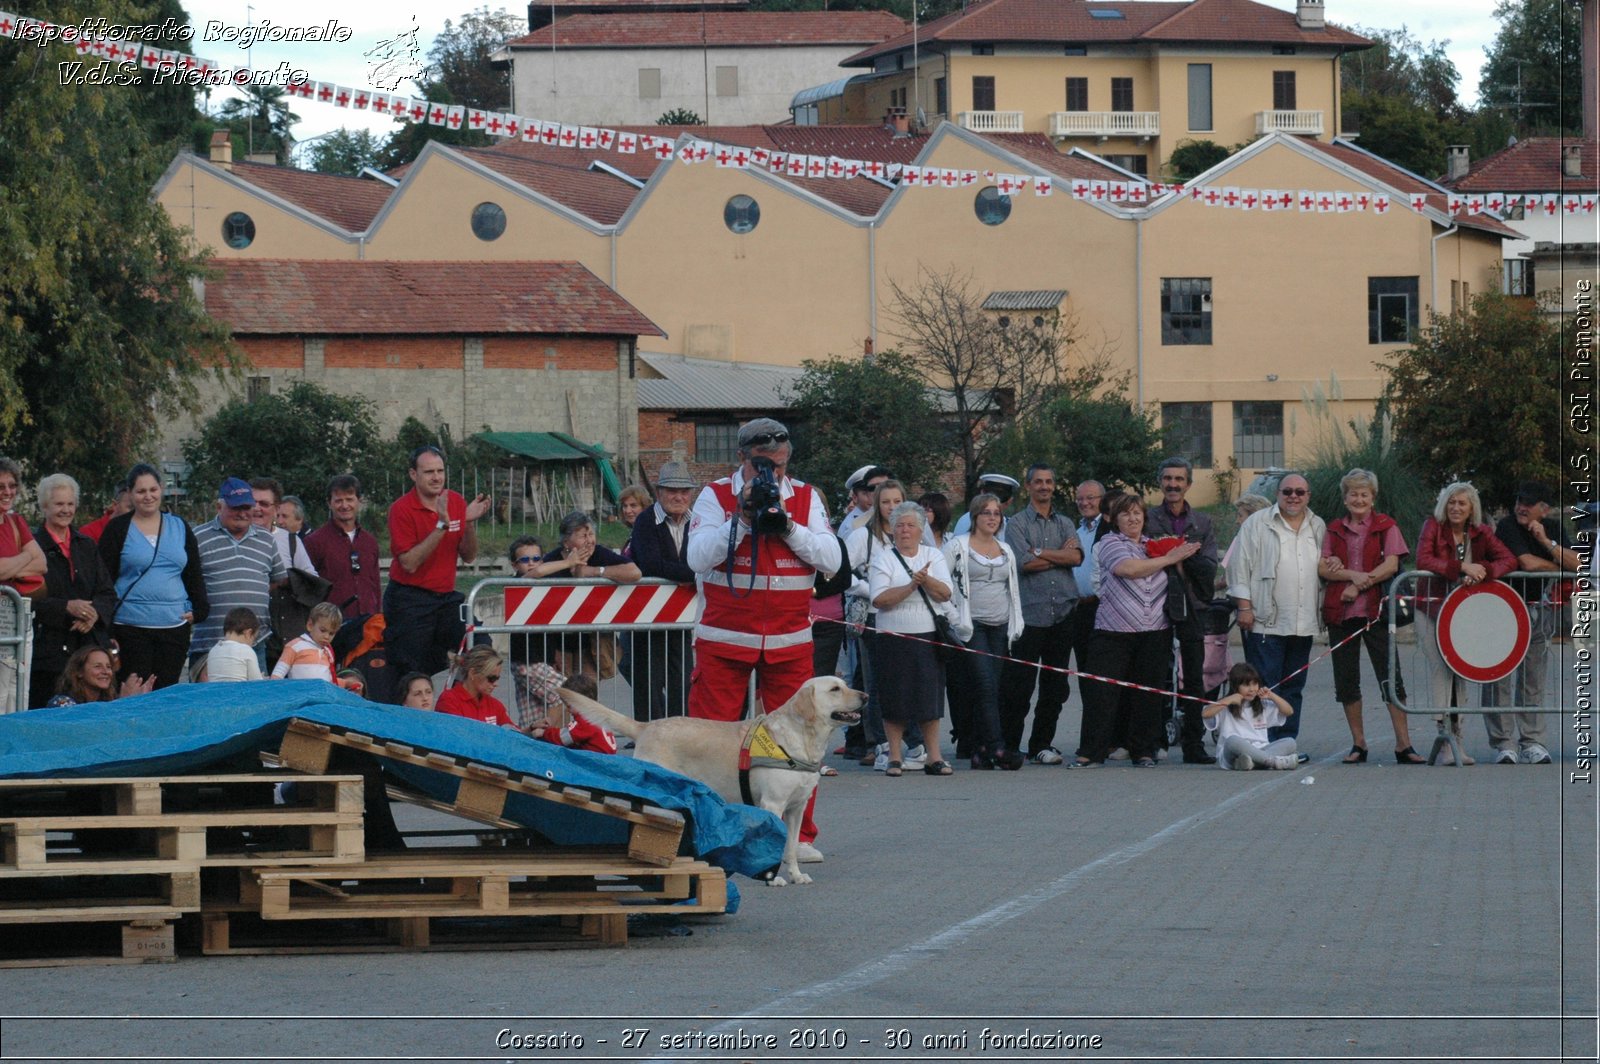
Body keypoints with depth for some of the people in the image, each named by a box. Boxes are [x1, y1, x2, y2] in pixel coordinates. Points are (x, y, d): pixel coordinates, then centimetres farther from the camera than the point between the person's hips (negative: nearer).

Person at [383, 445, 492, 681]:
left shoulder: (456, 503, 5)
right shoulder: (402, 509, -11)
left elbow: (468, 556, 8)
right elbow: (409, 563, -19)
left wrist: (470, 522, -10)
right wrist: (441, 526, -24)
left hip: (446, 596, 5)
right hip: (409, 601, -5)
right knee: (412, 675, -6)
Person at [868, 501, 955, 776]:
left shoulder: (933, 556, 9)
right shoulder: (884, 558, 1)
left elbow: (945, 594, -3)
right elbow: (880, 598, -12)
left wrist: (926, 580, -20)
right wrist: (912, 586, -19)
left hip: (928, 638, 2)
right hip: (894, 637, -2)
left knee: (930, 698, 1)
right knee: (895, 701, -1)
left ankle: (934, 757, 6)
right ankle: (894, 758, 6)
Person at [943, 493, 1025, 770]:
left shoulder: (1006, 550, 17)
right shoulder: (957, 546, 0)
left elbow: (1014, 589, 23)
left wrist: (1015, 624, 16)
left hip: (999, 627, 6)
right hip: (971, 625, -6)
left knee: (991, 689, 2)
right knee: (985, 685, -16)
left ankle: (979, 750, 6)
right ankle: (996, 748, -22)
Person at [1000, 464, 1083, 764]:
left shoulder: (1064, 523, 15)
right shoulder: (1017, 523, 3)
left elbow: (1076, 557, -2)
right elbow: (1024, 563, -11)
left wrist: (1041, 553, -8)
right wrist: (1061, 555, -2)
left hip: (1062, 612, 4)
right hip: (1030, 613, -4)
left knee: (1055, 686, 7)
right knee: (1019, 685, -6)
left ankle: (1041, 745, 14)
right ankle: (1008, 745, 0)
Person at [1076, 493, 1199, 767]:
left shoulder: (1154, 545, 18)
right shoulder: (1109, 543, 3)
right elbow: (1129, 568, -15)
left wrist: (1182, 556, 8)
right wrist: (1168, 559, -8)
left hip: (1154, 633, 4)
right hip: (1114, 631, -4)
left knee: (1148, 693, 3)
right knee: (1103, 692, -8)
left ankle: (1144, 751, 10)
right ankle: (1092, 751, -5)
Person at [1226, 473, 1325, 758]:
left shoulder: (1318, 528, 15)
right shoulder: (1258, 524, 1)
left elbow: (1324, 569, 22)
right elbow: (1241, 567, -2)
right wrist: (1244, 606, -9)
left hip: (1303, 624, 5)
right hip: (1265, 623, -5)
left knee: (1293, 687, 8)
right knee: (1265, 687, -8)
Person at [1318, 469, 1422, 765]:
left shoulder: (1385, 527, 4)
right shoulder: (1334, 529, 12)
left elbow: (1391, 565, -7)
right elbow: (1324, 568, 3)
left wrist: (1359, 586, -12)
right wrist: (1353, 575, -14)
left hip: (1375, 610, -3)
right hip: (1340, 613, 3)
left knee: (1390, 677, -6)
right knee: (1346, 680, 5)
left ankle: (1403, 744, -7)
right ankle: (1358, 744, 14)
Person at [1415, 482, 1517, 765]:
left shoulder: (1481, 533, 3)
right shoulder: (1433, 527, -5)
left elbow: (1509, 560, -6)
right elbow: (1423, 560, -19)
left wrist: (1483, 572, -25)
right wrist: (1462, 567, -26)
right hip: (1432, 608, -3)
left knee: (1460, 671, 3)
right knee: (1440, 668, -11)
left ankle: (1457, 738, 9)